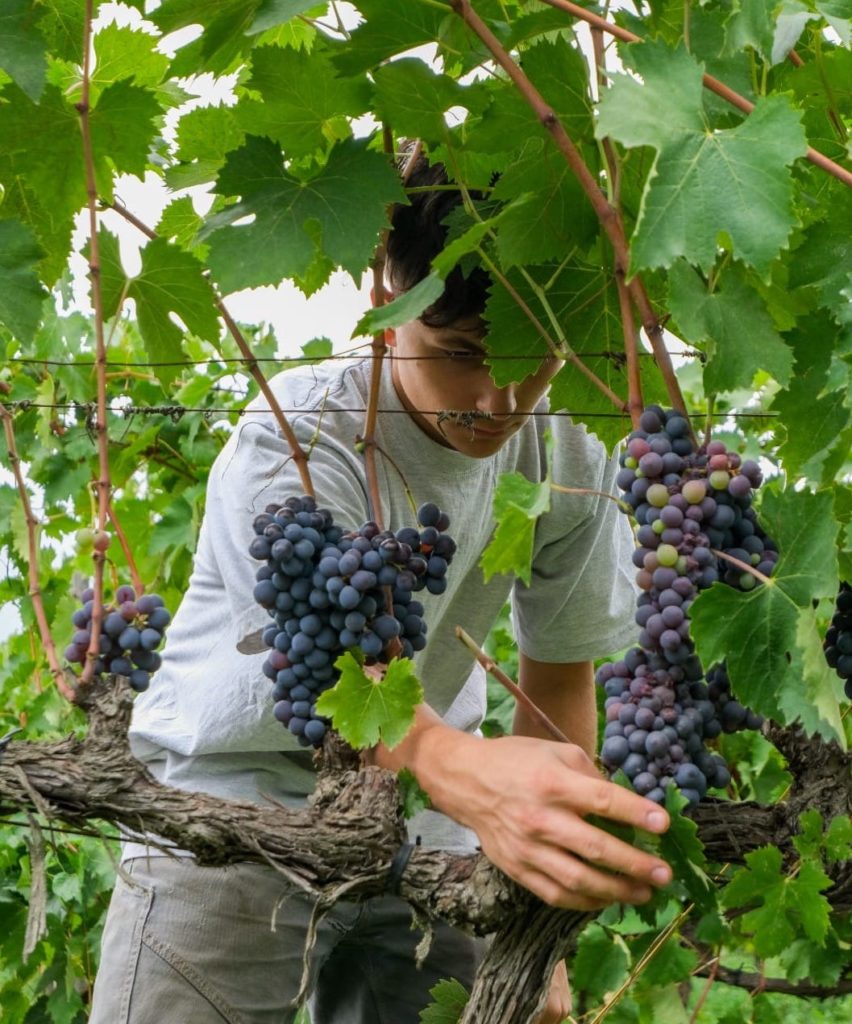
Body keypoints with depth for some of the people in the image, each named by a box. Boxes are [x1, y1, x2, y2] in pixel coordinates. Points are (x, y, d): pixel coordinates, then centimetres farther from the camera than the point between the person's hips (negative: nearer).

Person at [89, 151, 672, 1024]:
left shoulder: (567, 458, -7)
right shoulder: (293, 436, -23)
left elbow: (561, 672, -1)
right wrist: (459, 769, -61)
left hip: (417, 833, 4)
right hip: (233, 801, -3)